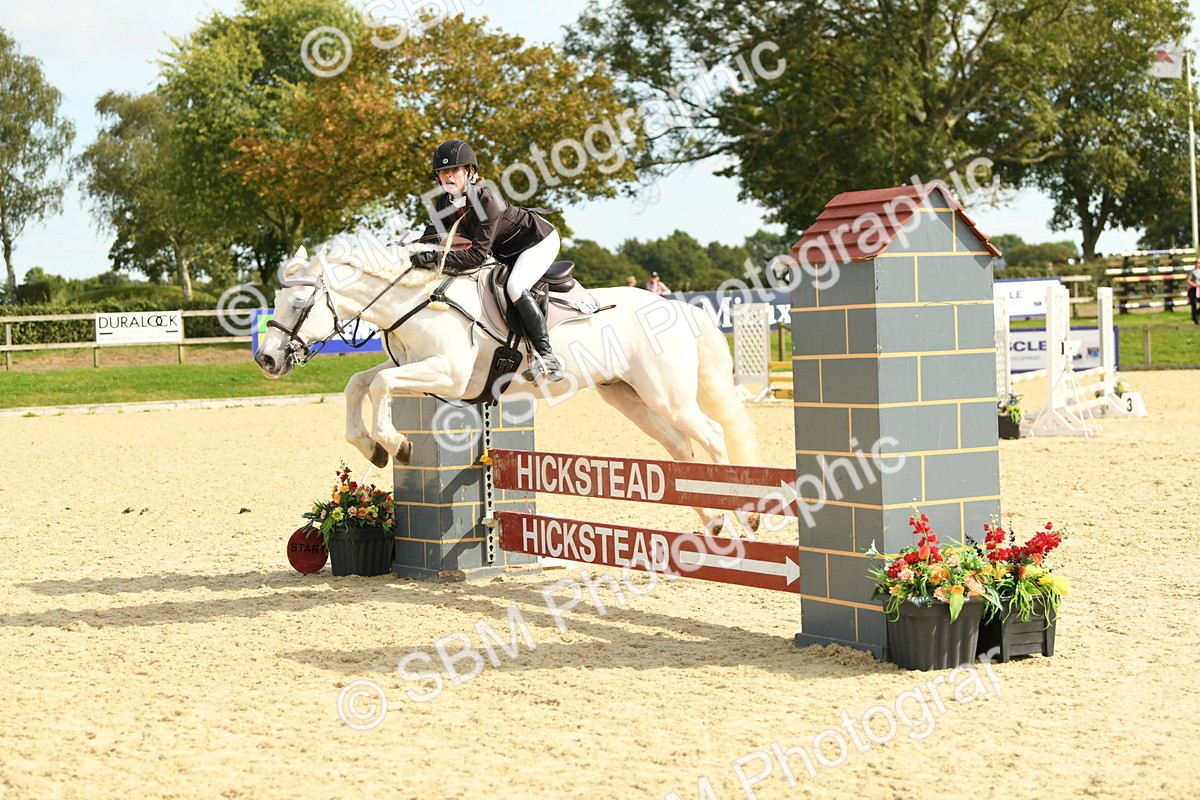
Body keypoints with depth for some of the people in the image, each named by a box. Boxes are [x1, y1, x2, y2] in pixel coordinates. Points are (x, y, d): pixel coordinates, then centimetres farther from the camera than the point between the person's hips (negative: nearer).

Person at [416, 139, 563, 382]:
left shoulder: (487, 200, -35)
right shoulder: (444, 203, -11)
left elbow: (477, 254, -40)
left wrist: (435, 257, -46)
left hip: (540, 239, -9)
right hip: (505, 251, 9)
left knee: (515, 287, -30)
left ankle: (546, 355, -27)